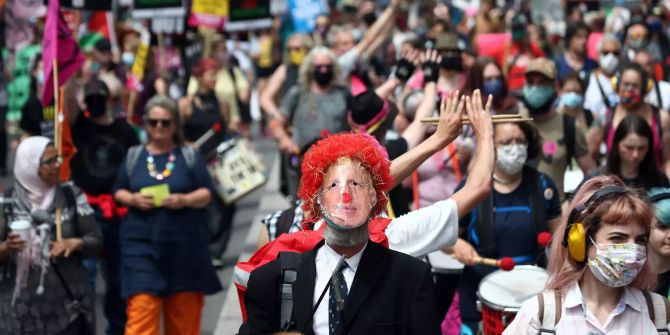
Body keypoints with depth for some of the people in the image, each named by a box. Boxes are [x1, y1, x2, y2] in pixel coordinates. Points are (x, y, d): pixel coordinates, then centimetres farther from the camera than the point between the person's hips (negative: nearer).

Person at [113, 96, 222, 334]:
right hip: (142, 242, 0)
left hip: (184, 244, 0)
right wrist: (133, 199, -10)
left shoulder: (189, 156, 5)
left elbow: (207, 194, 2)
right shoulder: (133, 156, 9)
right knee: (141, 307, -10)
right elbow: (118, 192, 11)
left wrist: (184, 200, -17)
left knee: (184, 311, 7)